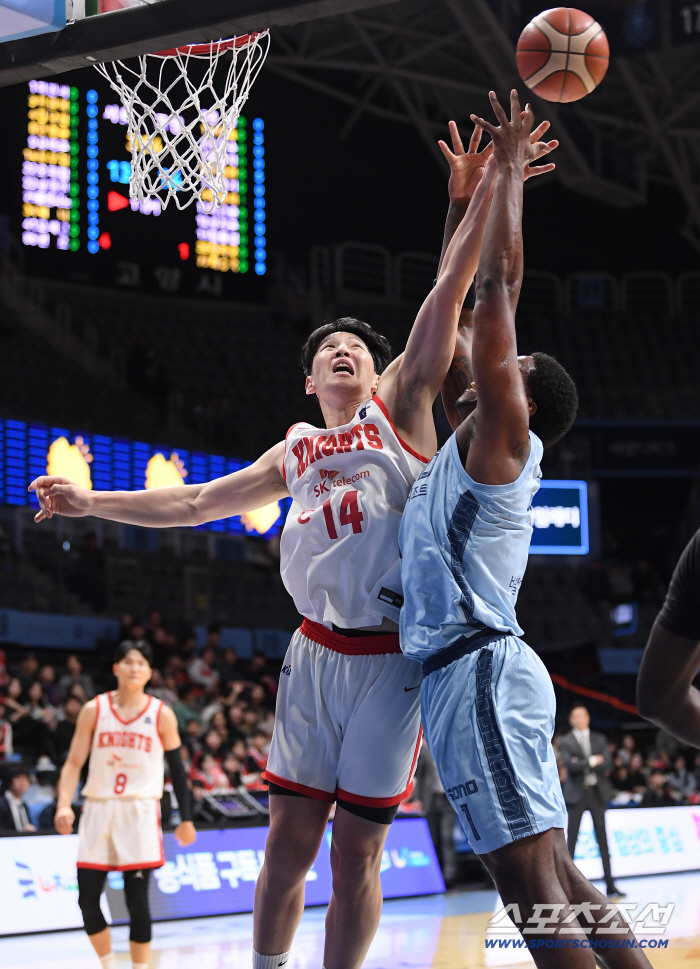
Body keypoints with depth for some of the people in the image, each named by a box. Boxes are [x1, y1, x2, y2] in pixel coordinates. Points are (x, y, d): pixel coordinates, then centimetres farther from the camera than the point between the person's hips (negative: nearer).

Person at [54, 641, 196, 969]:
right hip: (98, 809, 2)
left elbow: (177, 769, 8)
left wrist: (186, 819, 5)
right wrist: (63, 804, -12)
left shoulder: (161, 715, 2)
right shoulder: (94, 710, 3)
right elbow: (74, 762, 2)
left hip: (139, 812, -2)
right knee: (87, 899, -1)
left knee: (137, 900, -5)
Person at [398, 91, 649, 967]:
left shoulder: (503, 434, -1)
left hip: (481, 671, -10)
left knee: (533, 885, -15)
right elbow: (453, 309, 28)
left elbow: (499, 285, -5)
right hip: (473, 672, 10)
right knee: (554, 879, 8)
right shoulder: (473, 441, 21)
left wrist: (508, 172, 3)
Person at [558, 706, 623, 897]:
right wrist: (592, 761, -10)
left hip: (597, 793, 3)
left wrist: (582, 764, -10)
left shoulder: (599, 740, 11)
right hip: (577, 794, -3)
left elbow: (607, 764, -2)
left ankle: (610, 884, 6)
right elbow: (569, 764, -14)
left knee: (602, 838, 4)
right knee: (571, 839, -4)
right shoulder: (566, 742, 2)